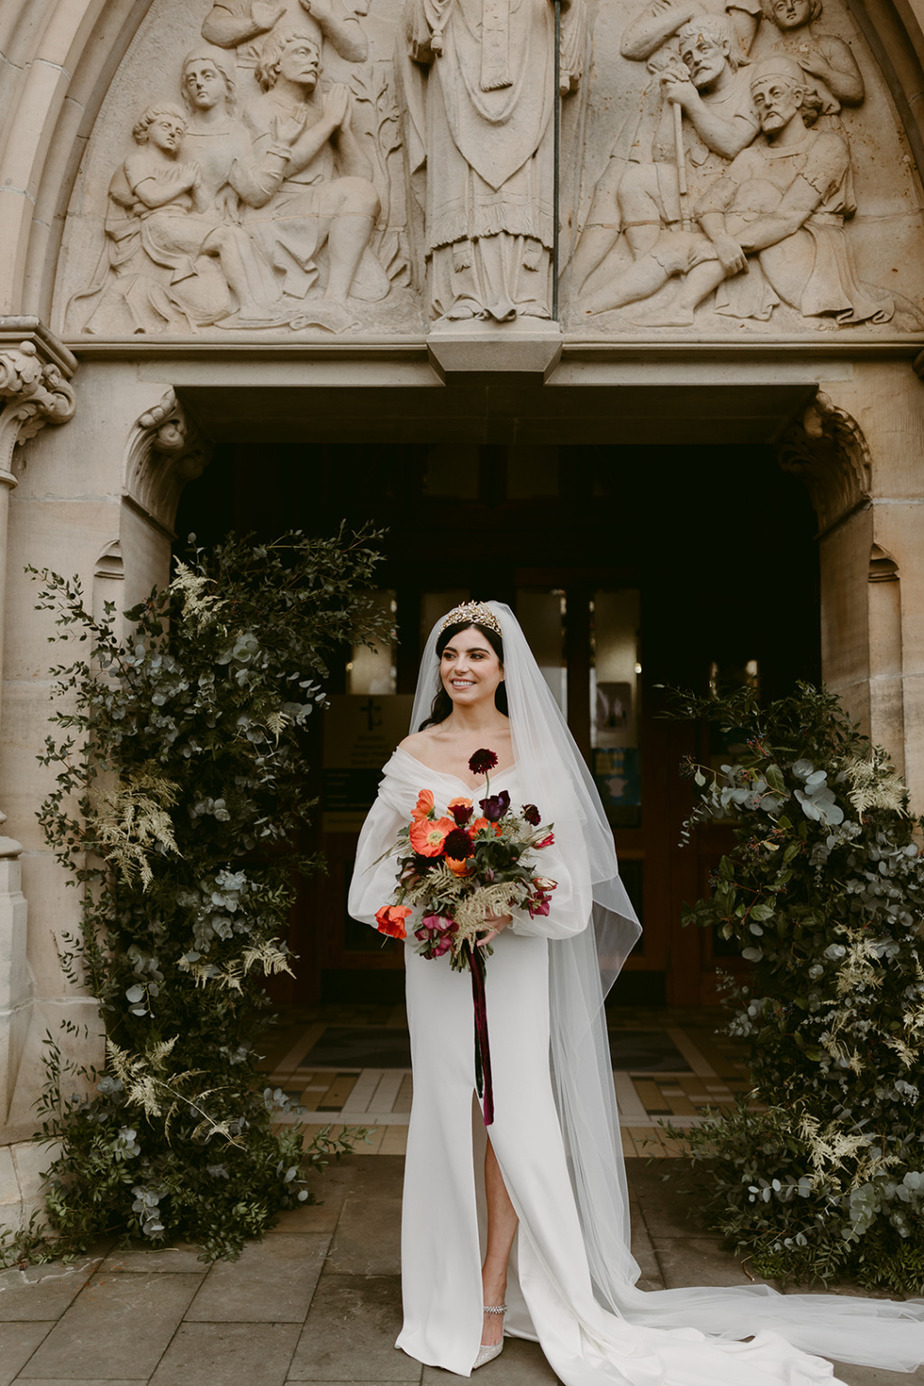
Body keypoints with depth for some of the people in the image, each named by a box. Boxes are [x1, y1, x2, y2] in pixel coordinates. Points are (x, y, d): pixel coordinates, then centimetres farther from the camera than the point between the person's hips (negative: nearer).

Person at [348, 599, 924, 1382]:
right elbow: (382, 855, 7)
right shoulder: (416, 752, 4)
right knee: (452, 1106, 8)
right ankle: (453, 1287, 23)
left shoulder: (533, 749, -1)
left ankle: (495, 1297, 7)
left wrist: (514, 910, -17)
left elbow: (566, 860, -2)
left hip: (517, 949, -2)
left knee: (516, 1110, -4)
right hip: (436, 950, 2)